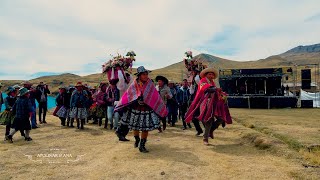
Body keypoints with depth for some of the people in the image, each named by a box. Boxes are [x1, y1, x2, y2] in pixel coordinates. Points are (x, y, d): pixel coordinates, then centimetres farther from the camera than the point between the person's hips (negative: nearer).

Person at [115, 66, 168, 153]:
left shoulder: (150, 84, -6)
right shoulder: (134, 85, -7)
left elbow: (156, 98, -1)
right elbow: (127, 96, -1)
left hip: (147, 110, 0)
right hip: (135, 109, 0)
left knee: (146, 128, 1)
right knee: (135, 127, 16)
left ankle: (142, 145, 17)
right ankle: (137, 140, 45)